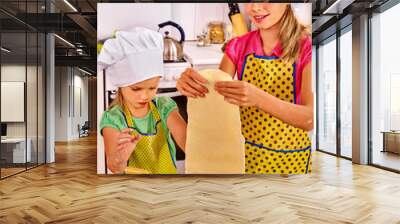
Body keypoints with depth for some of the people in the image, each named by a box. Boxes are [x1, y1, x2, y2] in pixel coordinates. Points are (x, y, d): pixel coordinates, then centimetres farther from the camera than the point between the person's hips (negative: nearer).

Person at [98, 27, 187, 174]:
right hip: (131, 171, -2)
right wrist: (121, 157, -38)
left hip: (167, 170, 2)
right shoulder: (112, 118, -11)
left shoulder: (164, 106, -6)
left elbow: (188, 142, -13)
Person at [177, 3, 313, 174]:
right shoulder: (238, 46, -6)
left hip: (290, 158, -2)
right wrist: (192, 86, -28)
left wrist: (259, 99, -39)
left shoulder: (305, 46, -15)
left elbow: (310, 118, -23)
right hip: (244, 152, 3)